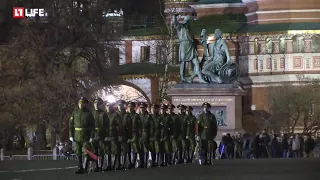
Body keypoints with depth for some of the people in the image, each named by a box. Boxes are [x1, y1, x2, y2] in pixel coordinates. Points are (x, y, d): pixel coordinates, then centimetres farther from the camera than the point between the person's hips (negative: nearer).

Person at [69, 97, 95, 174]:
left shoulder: (89, 113, -1)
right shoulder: (75, 113, 7)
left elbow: (92, 126, -4)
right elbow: (71, 125, 7)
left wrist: (92, 137, -10)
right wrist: (71, 135, 0)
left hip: (86, 137, -3)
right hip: (77, 137, 3)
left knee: (87, 153, -5)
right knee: (78, 153, 6)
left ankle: (85, 169, 0)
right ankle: (80, 168, 11)